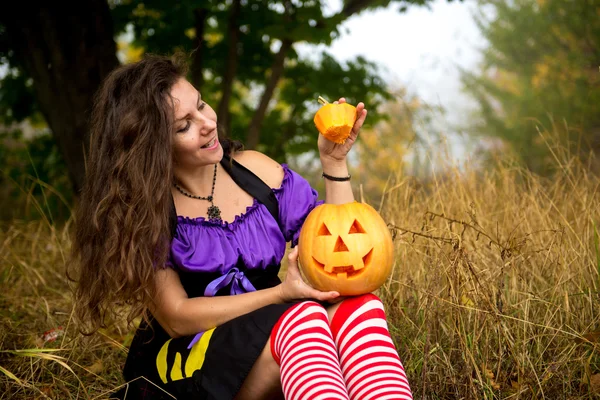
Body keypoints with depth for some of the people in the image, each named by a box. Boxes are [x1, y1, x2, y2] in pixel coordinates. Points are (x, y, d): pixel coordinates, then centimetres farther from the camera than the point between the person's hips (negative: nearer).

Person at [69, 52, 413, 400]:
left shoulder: (254, 170, 2)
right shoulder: (137, 209, -9)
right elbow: (175, 317, -12)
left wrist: (334, 162, -8)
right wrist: (281, 294, -22)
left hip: (273, 337, 4)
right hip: (183, 363, -3)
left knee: (358, 308, -28)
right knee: (303, 319, -33)